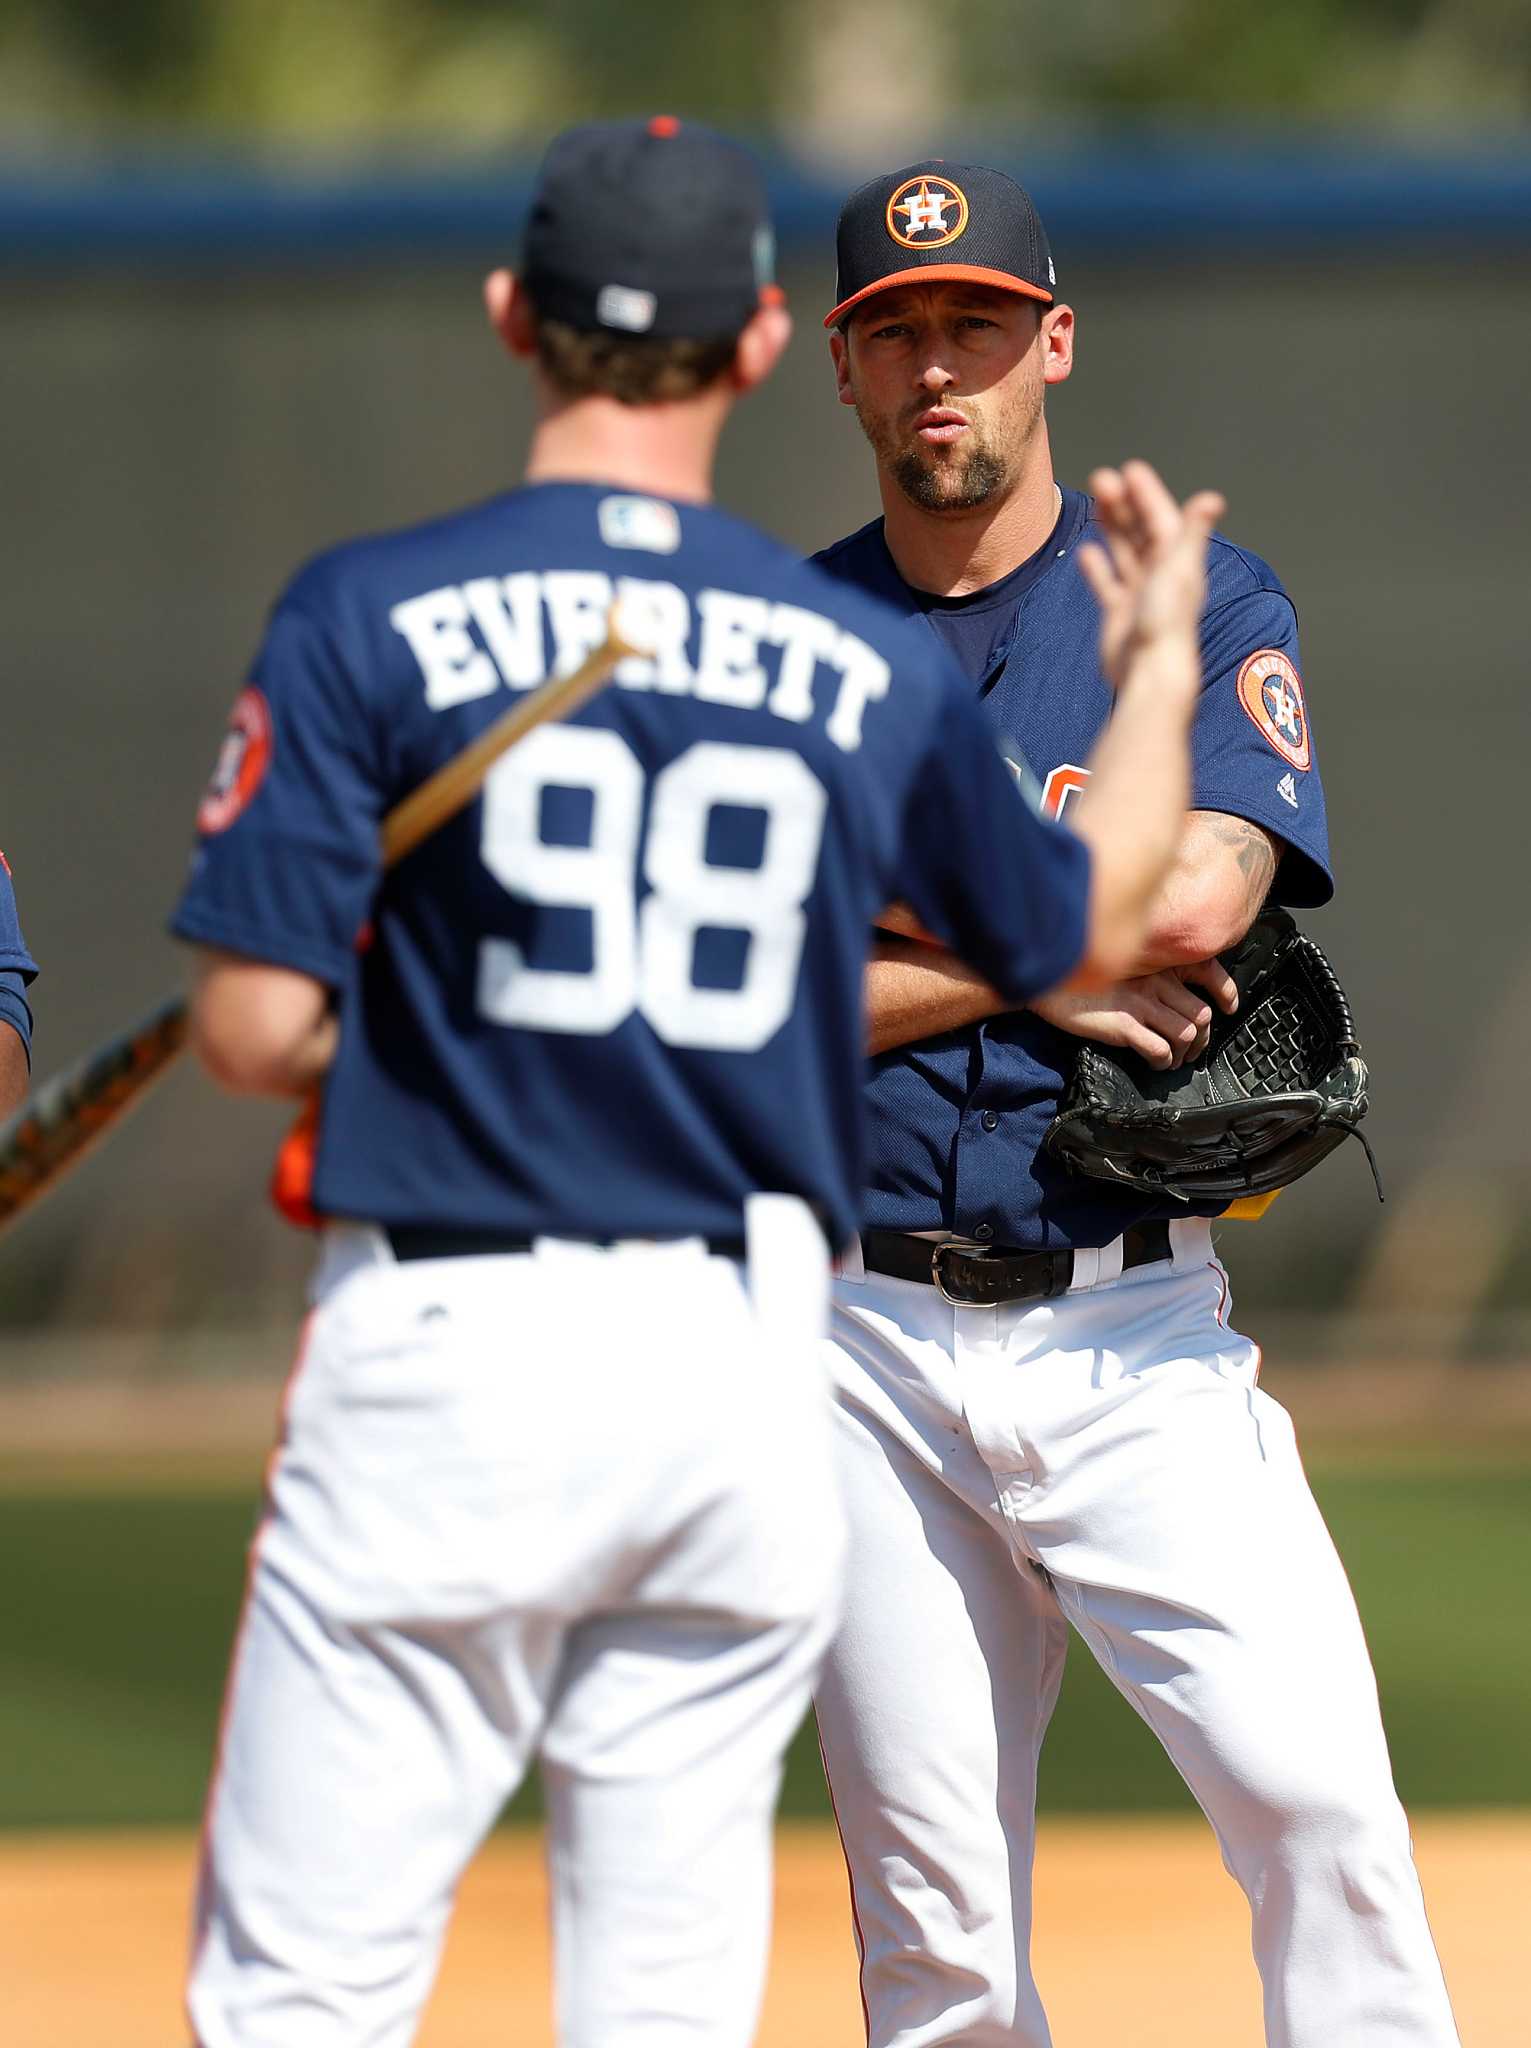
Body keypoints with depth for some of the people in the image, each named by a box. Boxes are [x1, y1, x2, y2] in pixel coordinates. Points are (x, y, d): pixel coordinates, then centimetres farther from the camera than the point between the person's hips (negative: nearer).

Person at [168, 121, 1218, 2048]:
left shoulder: (373, 615, -6)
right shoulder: (872, 668, 5)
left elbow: (252, 1029, -10)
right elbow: (1085, 930, 22)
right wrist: (1159, 664, 38)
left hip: (448, 1350, -3)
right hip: (746, 1370, 4)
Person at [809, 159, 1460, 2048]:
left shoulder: (1202, 605, 6)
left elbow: (1197, 900, -12)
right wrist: (1027, 963, -10)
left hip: (1130, 1332, -1)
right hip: (868, 1347, 1)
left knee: (1319, 1804, -16)